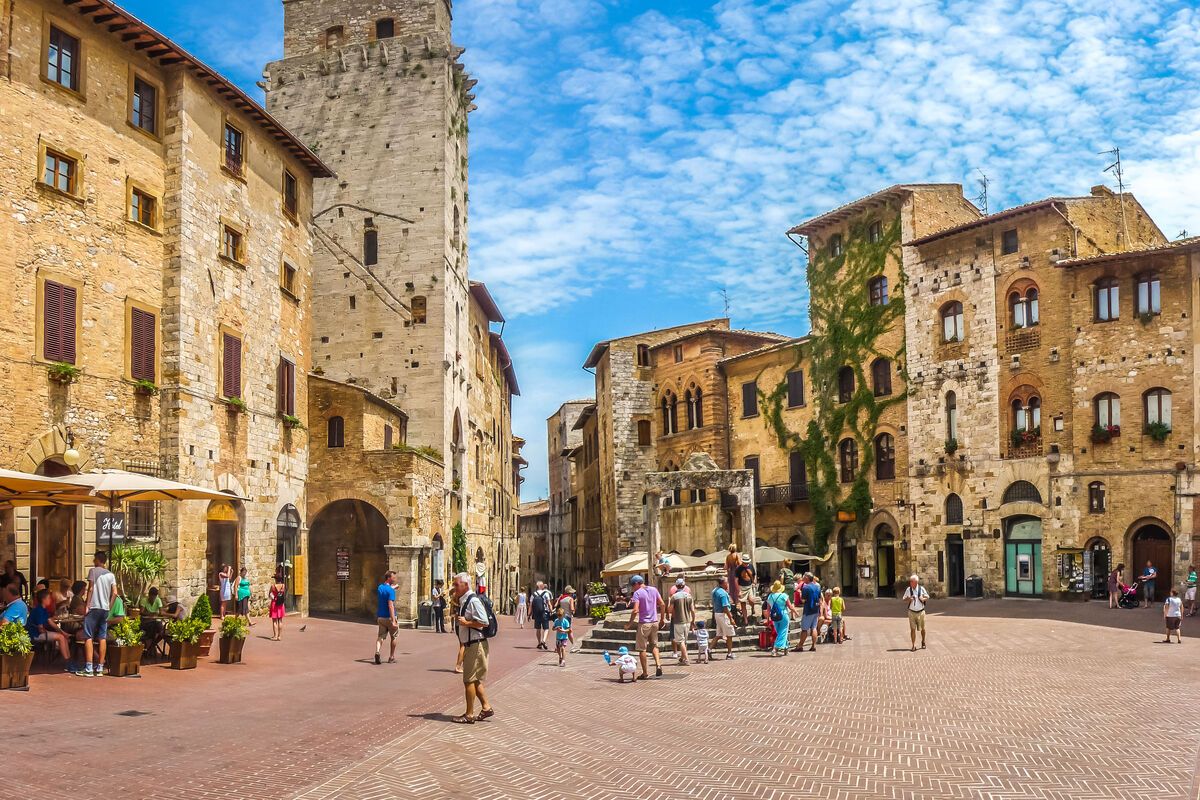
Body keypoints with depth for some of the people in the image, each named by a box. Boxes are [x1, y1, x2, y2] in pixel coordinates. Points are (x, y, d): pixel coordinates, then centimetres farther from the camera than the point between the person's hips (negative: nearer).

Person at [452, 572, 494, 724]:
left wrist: (466, 623, -19)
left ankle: (469, 715, 5)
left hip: (476, 645, -10)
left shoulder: (473, 601, -18)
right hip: (470, 645, 10)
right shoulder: (463, 601, 13)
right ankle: (486, 708, 24)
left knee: (469, 680, -3)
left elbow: (484, 623, -23)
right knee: (474, 680, 16)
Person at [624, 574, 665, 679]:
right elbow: (662, 605, 6)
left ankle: (645, 672, 8)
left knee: (642, 648, 5)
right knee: (654, 645, 19)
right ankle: (658, 664, -2)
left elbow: (635, 610, -19)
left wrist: (629, 623, -11)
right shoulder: (654, 590, 7)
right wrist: (662, 618, 16)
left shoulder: (637, 593, -11)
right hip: (654, 621, 6)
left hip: (644, 623, -6)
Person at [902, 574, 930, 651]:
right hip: (912, 612, 0)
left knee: (922, 628, 12)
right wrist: (909, 599, -17)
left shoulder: (921, 589, -4)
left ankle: (923, 642, 36)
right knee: (912, 629, -5)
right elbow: (904, 600, 4)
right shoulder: (908, 590, -2)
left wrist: (923, 599, -15)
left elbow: (927, 597, 7)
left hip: (921, 612, 0)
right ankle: (914, 645, 0)